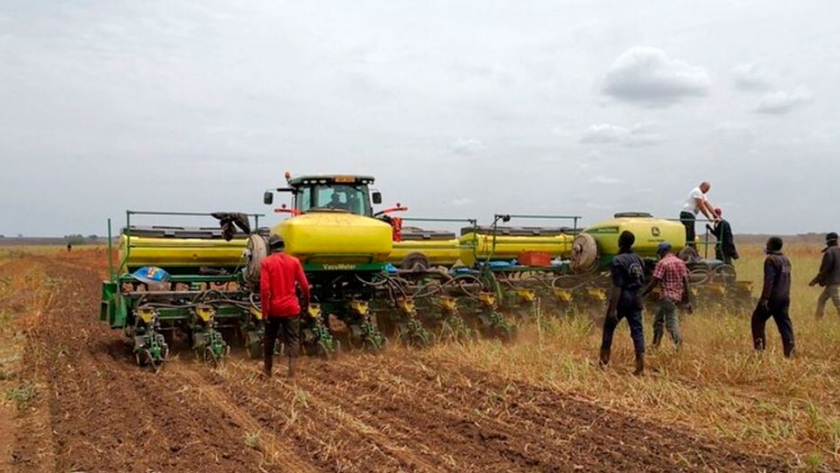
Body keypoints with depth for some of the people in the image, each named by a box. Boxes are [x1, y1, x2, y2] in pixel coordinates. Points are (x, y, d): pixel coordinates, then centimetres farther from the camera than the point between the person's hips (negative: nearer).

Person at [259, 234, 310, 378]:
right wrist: (306, 303, 15)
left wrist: (265, 310, -10)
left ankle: (268, 370, 32)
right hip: (291, 307, 0)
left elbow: (264, 288, -13)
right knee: (293, 340, 4)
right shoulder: (294, 261, 0)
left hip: (274, 308, 0)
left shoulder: (266, 262, -5)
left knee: (270, 339, 17)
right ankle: (291, 372, -5)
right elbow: (304, 285, -1)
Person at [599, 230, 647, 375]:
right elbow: (642, 282, 12)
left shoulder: (618, 260, -14)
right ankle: (640, 365, -3)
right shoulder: (639, 259, 8)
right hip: (636, 298, 6)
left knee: (609, 327, 12)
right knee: (637, 330, 3)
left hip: (622, 298, -6)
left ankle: (604, 359, 20)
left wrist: (613, 309, -17)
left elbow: (617, 287, -18)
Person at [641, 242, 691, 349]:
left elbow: (654, 282, -13)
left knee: (672, 323, -6)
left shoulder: (662, 263, -9)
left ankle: (679, 346, -11)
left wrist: (642, 294, -6)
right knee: (658, 320, 16)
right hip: (678, 296, 8)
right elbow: (685, 282, 10)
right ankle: (655, 345, 19)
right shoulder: (681, 262, 11)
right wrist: (687, 301, 13)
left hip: (667, 296, -8)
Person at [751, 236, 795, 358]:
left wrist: (765, 298, -21)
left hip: (773, 297, -8)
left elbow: (769, 280, -20)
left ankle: (759, 346, 4)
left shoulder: (770, 259, -13)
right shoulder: (786, 260, 15)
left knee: (757, 319, 6)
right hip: (785, 298, 8)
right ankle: (789, 350, 0)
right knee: (784, 322, 7)